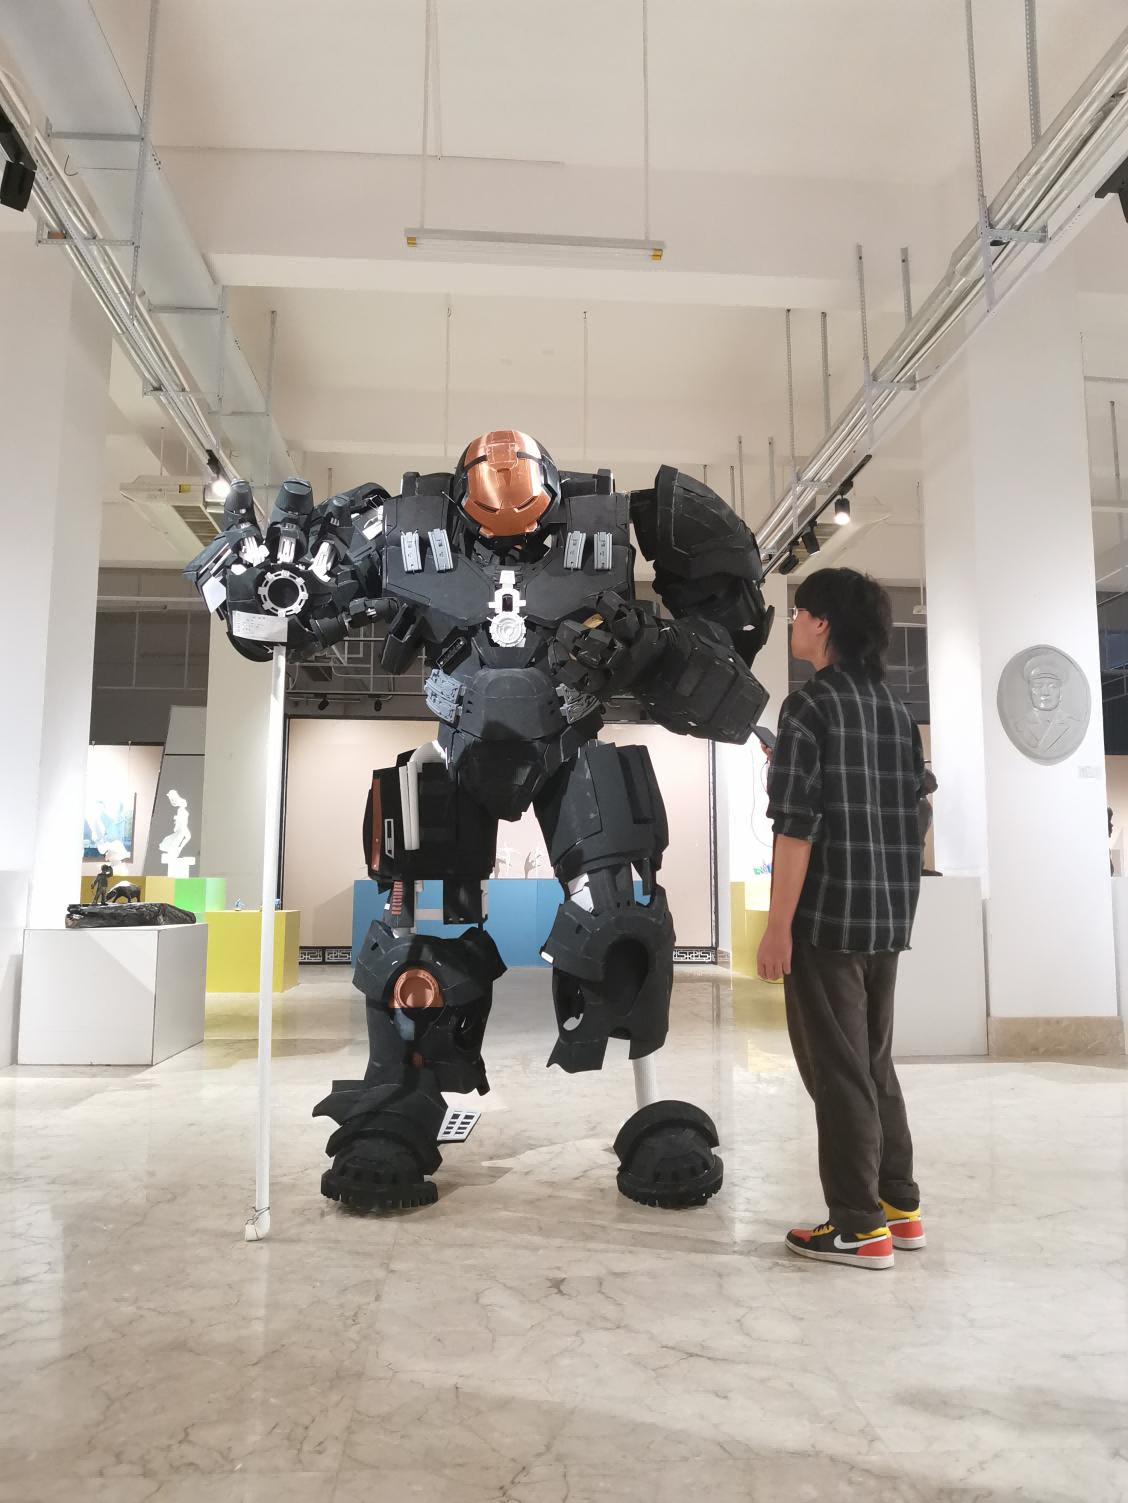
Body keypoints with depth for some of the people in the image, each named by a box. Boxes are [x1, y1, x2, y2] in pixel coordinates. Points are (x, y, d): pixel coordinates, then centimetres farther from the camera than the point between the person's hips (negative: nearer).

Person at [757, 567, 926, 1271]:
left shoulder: (811, 705, -10)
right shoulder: (897, 710, 12)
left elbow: (797, 824, -17)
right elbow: (910, 814, 14)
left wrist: (778, 925, -15)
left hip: (828, 917, -8)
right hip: (889, 917, 8)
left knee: (838, 1071, 2)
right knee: (875, 1062, 18)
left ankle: (860, 1228, 9)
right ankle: (900, 1206, 26)